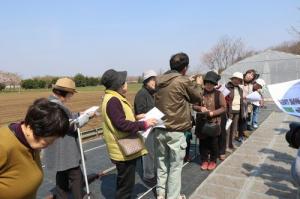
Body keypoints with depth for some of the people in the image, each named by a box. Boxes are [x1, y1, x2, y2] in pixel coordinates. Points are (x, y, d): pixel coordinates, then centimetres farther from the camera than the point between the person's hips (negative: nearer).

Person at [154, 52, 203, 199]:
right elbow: (197, 96, 1)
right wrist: (198, 84, 21)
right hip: (175, 131, -6)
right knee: (175, 166, 9)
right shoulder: (183, 81, -14)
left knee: (162, 163, 19)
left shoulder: (160, 80, 5)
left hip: (159, 129, 6)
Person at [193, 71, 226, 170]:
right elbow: (194, 106, 7)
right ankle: (204, 160, 27)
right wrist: (200, 108, -14)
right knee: (203, 142, 11)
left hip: (214, 122, -2)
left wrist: (212, 113, -17)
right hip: (202, 122, 2)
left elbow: (223, 108, -4)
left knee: (213, 143, 9)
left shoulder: (218, 94, -5)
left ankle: (213, 161, 28)